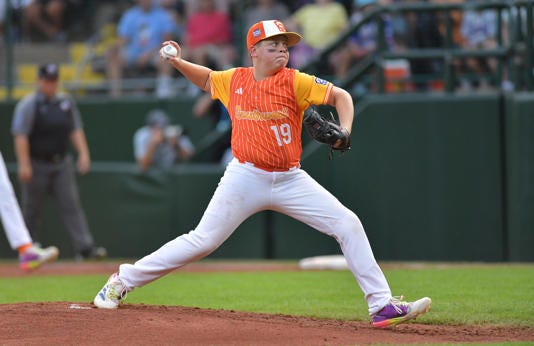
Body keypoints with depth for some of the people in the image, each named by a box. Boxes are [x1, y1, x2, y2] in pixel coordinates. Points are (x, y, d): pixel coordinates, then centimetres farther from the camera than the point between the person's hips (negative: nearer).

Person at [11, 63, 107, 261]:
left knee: (71, 204, -6)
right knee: (32, 209, 4)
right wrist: (24, 165, -20)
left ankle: (85, 248, -14)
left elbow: (75, 130, 14)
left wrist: (83, 153, 0)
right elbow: (20, 135, -13)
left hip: (61, 164, 4)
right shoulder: (28, 105, -7)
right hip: (37, 166, -4)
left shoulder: (66, 102, 11)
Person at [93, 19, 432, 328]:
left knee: (348, 225, -10)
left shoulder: (295, 82, -6)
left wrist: (344, 131, -25)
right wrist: (178, 62, 7)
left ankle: (382, 306, -6)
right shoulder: (234, 80, 2)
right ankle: (124, 279, 9)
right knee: (202, 241, -4)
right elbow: (206, 78, 24)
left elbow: (340, 96, -8)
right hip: (245, 177, -1)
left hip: (290, 180, 1)